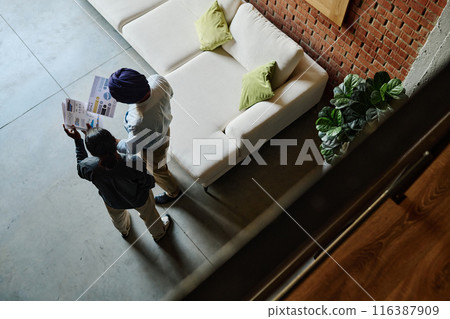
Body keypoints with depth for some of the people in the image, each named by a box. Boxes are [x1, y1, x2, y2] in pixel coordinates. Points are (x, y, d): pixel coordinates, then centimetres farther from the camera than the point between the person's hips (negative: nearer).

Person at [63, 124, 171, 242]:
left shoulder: (90, 167, -37)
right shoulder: (134, 164, -45)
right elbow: (149, 183, -25)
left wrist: (78, 140, -9)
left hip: (113, 203, 3)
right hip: (139, 200, -2)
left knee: (118, 218, 40)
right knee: (150, 215, 34)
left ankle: (124, 231, 74)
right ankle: (158, 233, 65)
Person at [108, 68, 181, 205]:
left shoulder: (140, 122, -50)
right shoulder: (157, 79, -32)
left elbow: (131, 148, -28)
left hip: (153, 148, -6)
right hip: (163, 129, 6)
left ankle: (173, 193, 60)